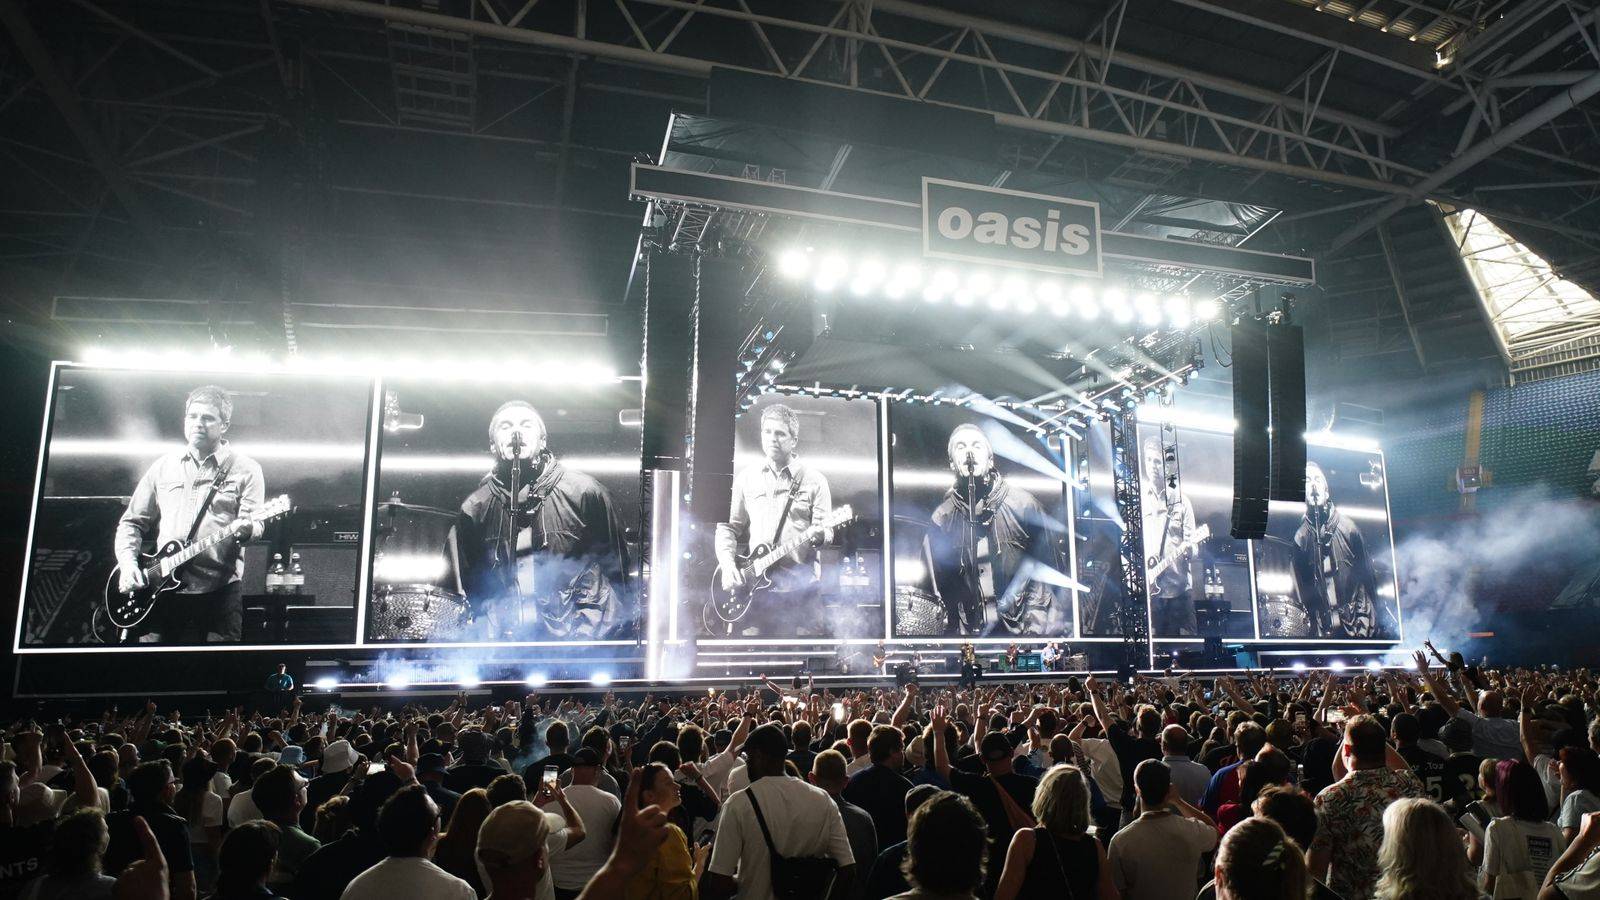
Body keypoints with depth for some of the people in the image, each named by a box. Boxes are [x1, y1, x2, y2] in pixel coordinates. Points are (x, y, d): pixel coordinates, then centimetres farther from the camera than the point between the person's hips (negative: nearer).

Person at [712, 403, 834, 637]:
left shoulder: (814, 480, 5)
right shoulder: (746, 477, 13)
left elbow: (825, 530, 2)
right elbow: (728, 525, 14)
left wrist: (819, 533, -23)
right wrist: (727, 562, -2)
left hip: (798, 589, -2)